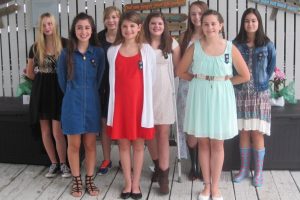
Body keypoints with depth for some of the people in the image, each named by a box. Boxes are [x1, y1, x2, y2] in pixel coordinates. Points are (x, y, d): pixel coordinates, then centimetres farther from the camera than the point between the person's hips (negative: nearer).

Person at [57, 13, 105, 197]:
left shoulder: (99, 53, -2)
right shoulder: (66, 54, -4)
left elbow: (99, 78, 8)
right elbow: (62, 80, 7)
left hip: (92, 103, 1)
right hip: (72, 104, -1)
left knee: (90, 144, 8)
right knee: (74, 144, 7)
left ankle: (90, 180, 22)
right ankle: (77, 181, 22)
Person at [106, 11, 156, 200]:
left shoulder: (147, 51, -2)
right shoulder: (113, 51, 3)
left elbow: (150, 79, 4)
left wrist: (145, 100, 4)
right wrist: (122, 93, 10)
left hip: (140, 102, -1)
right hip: (120, 103, 2)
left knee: (138, 144, 8)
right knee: (123, 144, 9)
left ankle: (136, 184, 21)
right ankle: (128, 183, 23)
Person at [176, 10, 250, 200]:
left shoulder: (230, 48, -4)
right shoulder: (195, 47, -2)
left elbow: (245, 76, 2)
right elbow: (181, 71, 6)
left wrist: (224, 82, 1)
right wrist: (199, 81, 0)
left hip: (221, 97, -1)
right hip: (199, 97, 1)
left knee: (217, 143, 6)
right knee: (203, 142, 8)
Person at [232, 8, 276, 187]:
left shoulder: (267, 45, -1)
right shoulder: (236, 44, 1)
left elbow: (271, 67, 7)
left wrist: (262, 82, 4)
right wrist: (237, 83, -1)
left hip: (260, 94, -1)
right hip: (241, 93, 2)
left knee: (257, 134, -1)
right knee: (244, 133, 8)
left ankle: (258, 172, 12)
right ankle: (244, 169, 21)